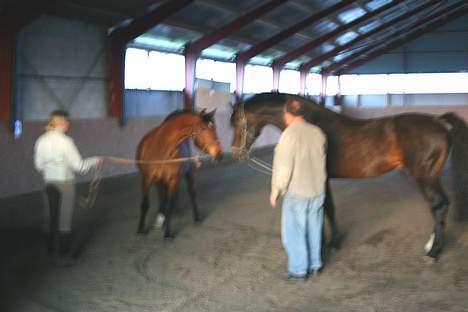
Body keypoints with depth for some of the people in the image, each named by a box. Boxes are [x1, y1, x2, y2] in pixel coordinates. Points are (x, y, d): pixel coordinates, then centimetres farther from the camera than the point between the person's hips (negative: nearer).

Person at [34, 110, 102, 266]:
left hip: (49, 184, 6)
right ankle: (63, 256, 13)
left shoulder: (41, 141, -1)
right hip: (65, 184, -5)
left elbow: (38, 165, 7)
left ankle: (52, 250, 30)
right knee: (64, 219, 5)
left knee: (52, 217, 17)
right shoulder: (65, 141, -18)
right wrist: (95, 161, 0)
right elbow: (78, 165, -16)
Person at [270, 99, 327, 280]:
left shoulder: (289, 135, -18)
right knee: (314, 229, 18)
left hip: (296, 192, -6)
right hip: (318, 190, 6)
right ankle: (315, 265, 29)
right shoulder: (318, 133, 1)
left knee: (294, 232, 7)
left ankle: (299, 270, 14)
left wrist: (276, 191, -7)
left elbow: (284, 167, -18)